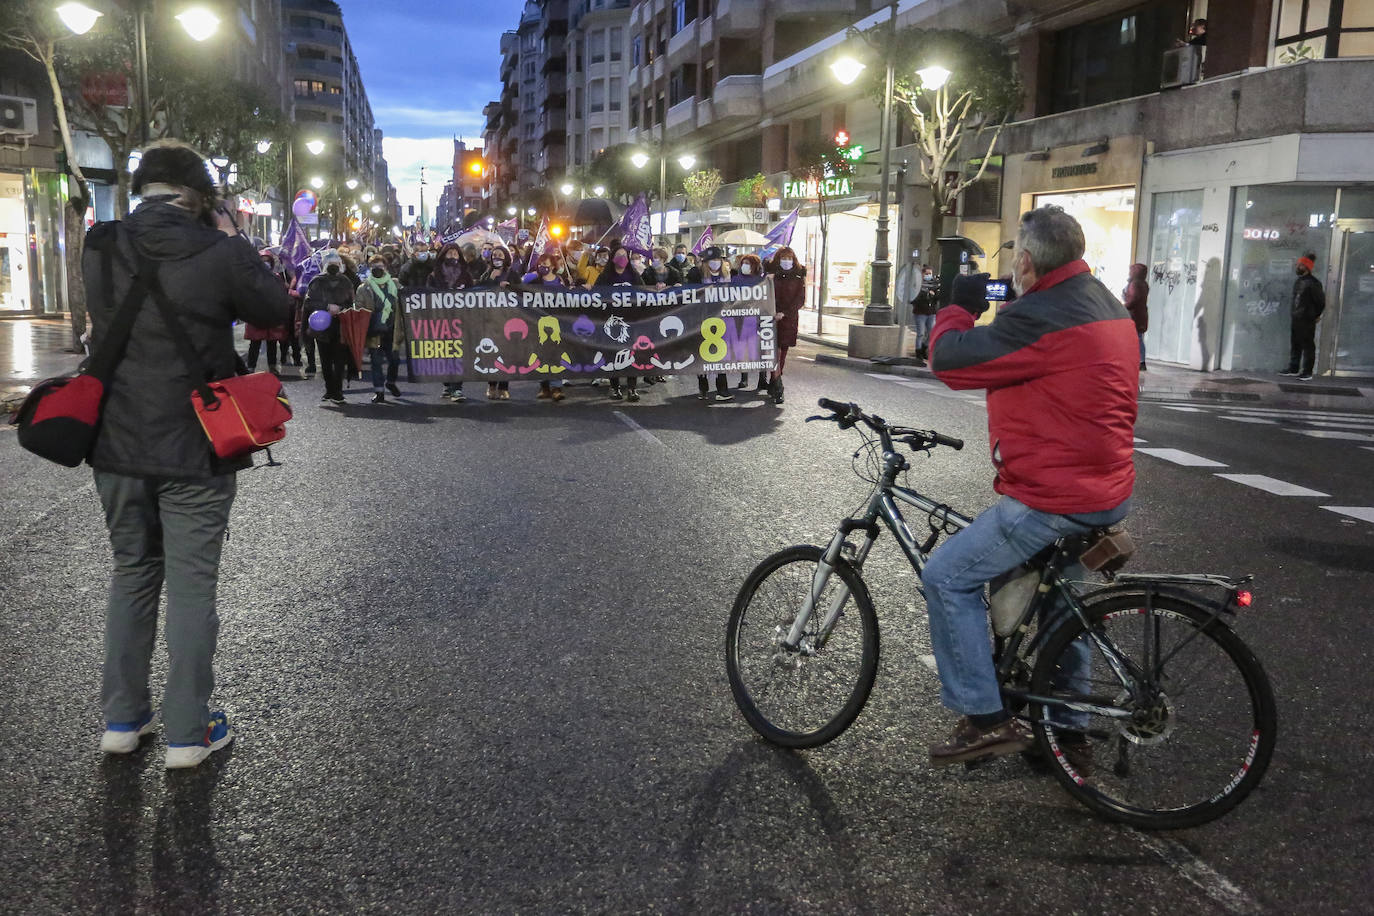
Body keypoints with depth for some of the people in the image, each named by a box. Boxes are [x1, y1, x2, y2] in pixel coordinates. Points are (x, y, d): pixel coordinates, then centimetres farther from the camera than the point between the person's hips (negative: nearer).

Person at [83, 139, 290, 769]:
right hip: (195, 451, -4)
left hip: (117, 445, 5)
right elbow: (277, 309, -1)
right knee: (191, 585, 5)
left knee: (132, 574, 19)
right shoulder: (219, 253, -15)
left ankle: (122, 719, 26)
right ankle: (187, 732, 14)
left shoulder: (99, 249, -1)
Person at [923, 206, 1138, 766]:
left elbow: (949, 360, -17)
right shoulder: (1106, 304, 11)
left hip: (1054, 498, -10)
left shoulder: (1042, 316, -22)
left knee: (948, 577, -3)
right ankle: (1068, 734, 37)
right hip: (1106, 490, 10)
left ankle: (985, 719, 1)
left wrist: (959, 306, -1)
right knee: (1061, 599, 24)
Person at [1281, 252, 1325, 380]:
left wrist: (1316, 315, -1)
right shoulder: (1298, 281, 12)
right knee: (1295, 344, 14)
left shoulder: (1313, 283, -14)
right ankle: (1293, 369, 23)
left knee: (1308, 346, -3)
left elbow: (1320, 301, -10)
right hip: (1296, 319, 9)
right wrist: (1294, 313, 13)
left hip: (1307, 321, -9)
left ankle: (1307, 372, 1)